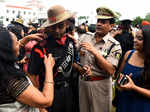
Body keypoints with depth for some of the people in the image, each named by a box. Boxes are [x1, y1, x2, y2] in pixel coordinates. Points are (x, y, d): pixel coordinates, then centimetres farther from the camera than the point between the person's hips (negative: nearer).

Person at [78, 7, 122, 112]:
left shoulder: (114, 45, -12)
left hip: (100, 84, -4)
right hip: (82, 81, 4)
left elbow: (110, 70, -21)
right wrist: (81, 68, -14)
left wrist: (94, 51, -26)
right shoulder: (86, 37, 1)